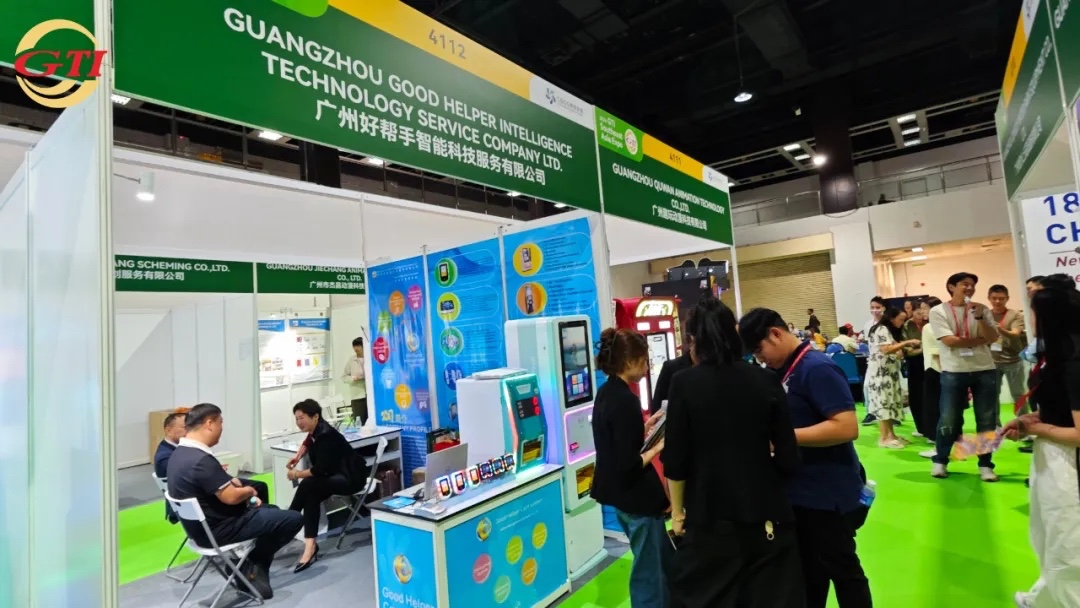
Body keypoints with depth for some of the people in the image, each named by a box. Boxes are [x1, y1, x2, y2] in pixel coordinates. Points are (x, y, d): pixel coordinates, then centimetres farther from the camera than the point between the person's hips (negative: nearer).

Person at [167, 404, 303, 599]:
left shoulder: (179, 453, 3)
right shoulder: (202, 460, -30)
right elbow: (230, 497, -26)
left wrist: (231, 482, 0)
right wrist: (250, 491, -6)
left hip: (201, 525, 11)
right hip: (217, 530, -11)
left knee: (271, 510, 26)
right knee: (294, 519, -9)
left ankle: (255, 567, 17)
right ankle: (254, 563, 10)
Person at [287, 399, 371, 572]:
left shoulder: (326, 434, -24)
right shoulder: (316, 431, 2)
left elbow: (320, 470, -23)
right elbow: (309, 442, 29)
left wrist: (298, 474, -8)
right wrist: (298, 456, 13)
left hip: (351, 477, -8)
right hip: (335, 474, 8)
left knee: (308, 486, -26)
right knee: (311, 494, -19)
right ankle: (310, 545, -21)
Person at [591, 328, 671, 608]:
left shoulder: (606, 393, 3)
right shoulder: (625, 400, -25)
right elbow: (630, 465, -25)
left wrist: (645, 427, 8)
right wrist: (659, 446, -13)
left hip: (619, 492, 9)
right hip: (635, 496, -9)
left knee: (664, 561, 26)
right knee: (649, 569, 10)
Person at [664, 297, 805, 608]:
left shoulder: (684, 383, -11)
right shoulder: (766, 380, -4)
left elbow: (675, 462, -9)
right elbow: (789, 460, -3)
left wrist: (678, 512, 5)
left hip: (709, 519, -2)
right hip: (766, 516, 3)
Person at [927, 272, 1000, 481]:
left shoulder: (982, 309, 7)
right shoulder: (938, 311, -4)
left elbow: (993, 338, -2)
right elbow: (949, 340, -12)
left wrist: (979, 317, -13)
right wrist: (980, 340, -5)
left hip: (985, 370, 3)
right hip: (954, 372, -3)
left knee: (987, 420, 8)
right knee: (949, 420, 1)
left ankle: (985, 465, 21)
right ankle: (940, 461, 17)